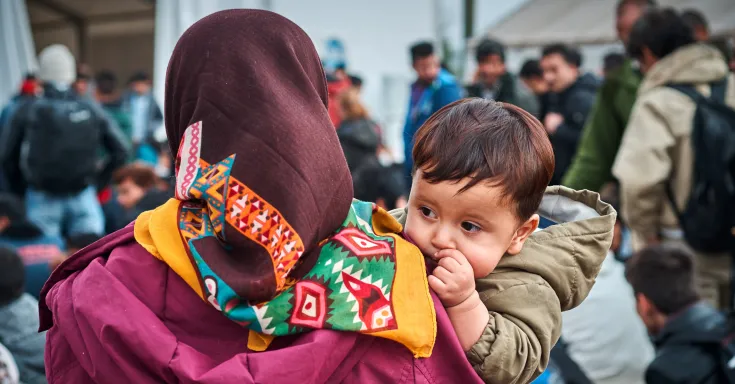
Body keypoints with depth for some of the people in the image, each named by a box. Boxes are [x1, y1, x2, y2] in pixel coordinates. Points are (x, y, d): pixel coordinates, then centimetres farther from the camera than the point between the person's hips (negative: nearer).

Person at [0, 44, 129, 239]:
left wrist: (21, 189, 12)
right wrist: (99, 180, 11)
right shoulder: (91, 110, 1)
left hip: (42, 200, -1)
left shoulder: (28, 111, -3)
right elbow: (120, 151, 2)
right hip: (84, 199, 1)